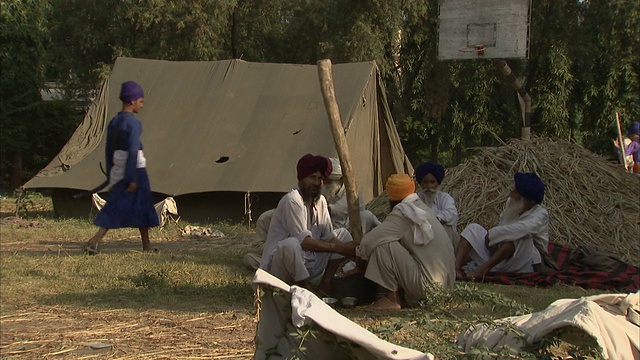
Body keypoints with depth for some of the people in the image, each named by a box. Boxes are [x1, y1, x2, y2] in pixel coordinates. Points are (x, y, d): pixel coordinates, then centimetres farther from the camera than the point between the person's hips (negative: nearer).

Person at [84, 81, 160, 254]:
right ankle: (146, 246, 13)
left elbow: (109, 150, 13)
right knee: (142, 206, 7)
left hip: (117, 170, 7)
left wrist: (110, 175, 19)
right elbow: (133, 151, -20)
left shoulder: (113, 122, 9)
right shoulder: (133, 123, -15)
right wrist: (133, 179, -19)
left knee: (114, 207, 9)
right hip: (134, 168, -7)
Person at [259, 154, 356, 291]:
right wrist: (338, 248, -29)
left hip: (306, 263, 8)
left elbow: (328, 236, 2)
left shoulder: (320, 201, 6)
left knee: (344, 235, 6)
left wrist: (347, 248, -18)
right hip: (278, 268, -8)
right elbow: (304, 241, -27)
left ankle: (325, 283, -1)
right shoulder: (291, 200, -20)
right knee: (291, 244, -40)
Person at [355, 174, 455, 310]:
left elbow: (369, 241, -16)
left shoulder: (401, 213, -12)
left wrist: (359, 253, 6)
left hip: (426, 286, -9)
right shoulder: (423, 209, 16)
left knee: (382, 245, -13)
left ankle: (392, 298, -7)